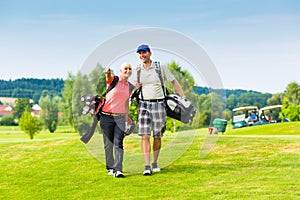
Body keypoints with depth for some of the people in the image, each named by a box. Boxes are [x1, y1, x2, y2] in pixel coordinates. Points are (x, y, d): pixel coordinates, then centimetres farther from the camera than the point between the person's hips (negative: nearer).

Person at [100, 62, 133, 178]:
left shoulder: (129, 86, 11)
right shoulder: (113, 80, -4)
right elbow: (108, 78, -29)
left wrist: (126, 117, 21)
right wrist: (108, 73, -53)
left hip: (120, 117, 3)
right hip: (107, 117, -3)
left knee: (118, 144, -9)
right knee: (108, 144, 5)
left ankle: (118, 170, -14)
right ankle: (110, 168, 20)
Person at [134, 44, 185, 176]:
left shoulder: (159, 67, 0)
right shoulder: (137, 70, 6)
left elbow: (173, 81, 6)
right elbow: (134, 90, 18)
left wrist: (183, 98, 0)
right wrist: (136, 87, -6)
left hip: (158, 104, -1)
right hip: (144, 104, 1)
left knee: (157, 136, 4)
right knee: (145, 136, -10)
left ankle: (155, 163, 19)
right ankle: (147, 166, -12)